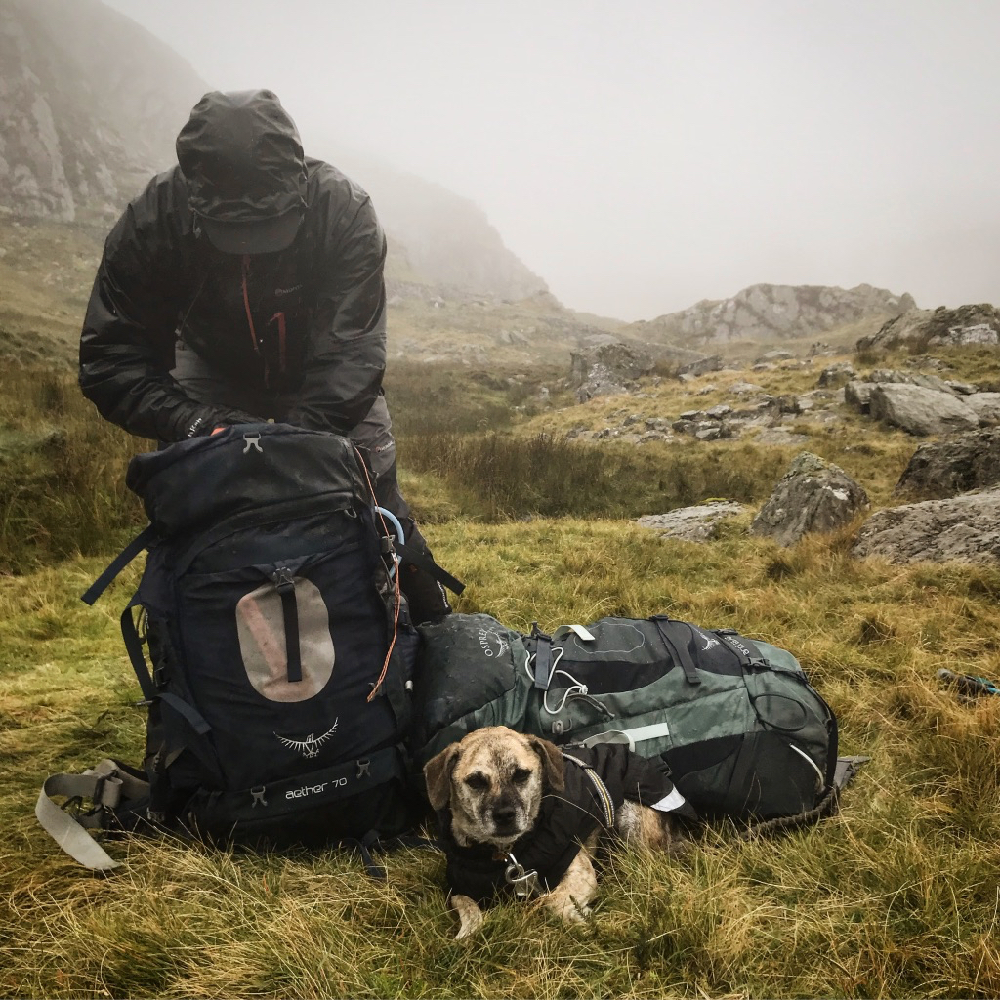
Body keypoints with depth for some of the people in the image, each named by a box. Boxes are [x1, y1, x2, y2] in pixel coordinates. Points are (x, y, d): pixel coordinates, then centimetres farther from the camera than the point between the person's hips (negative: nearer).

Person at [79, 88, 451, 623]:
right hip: (215, 380, 1)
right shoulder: (151, 222, -28)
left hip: (326, 382, -1)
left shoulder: (345, 210, -32)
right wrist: (195, 423, -44)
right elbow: (111, 360, -26)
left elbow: (351, 353, -36)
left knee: (377, 502, -7)